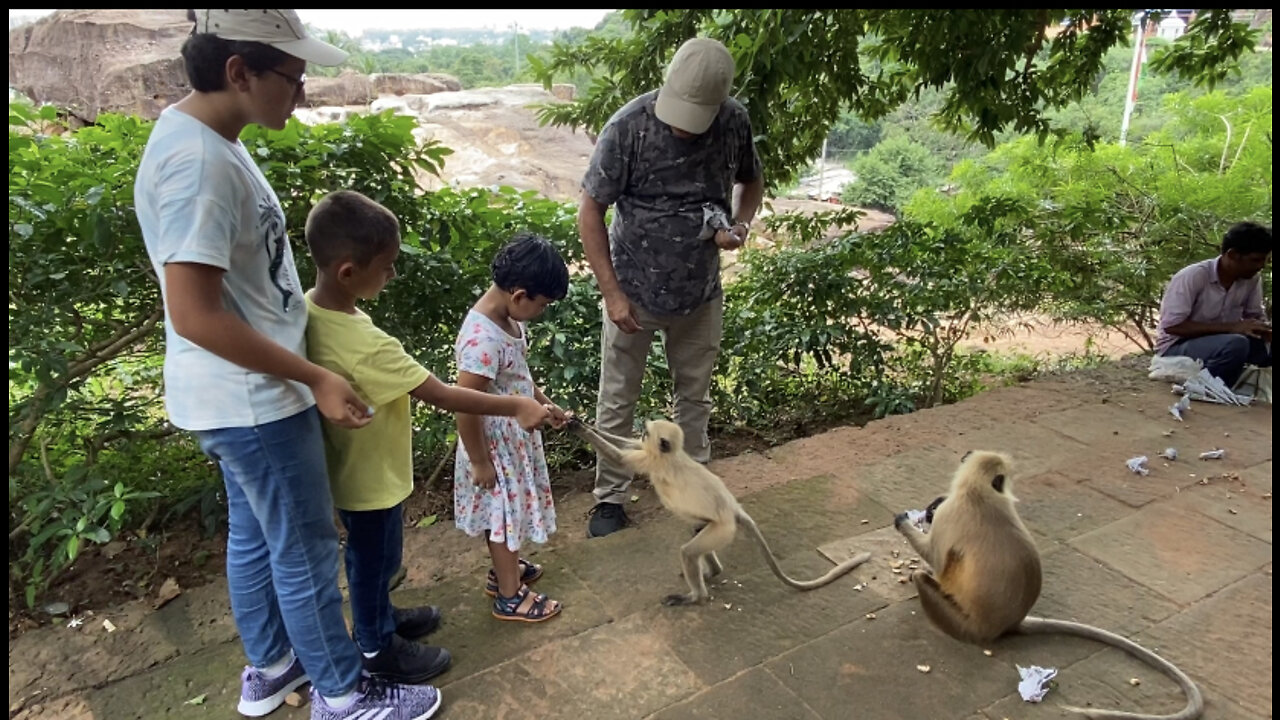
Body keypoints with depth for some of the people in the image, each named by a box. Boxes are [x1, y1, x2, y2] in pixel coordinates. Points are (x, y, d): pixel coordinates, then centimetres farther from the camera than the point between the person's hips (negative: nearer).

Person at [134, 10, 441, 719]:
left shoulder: (202, 135, 6)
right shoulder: (198, 161, -25)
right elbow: (195, 316, -27)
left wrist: (304, 367, 19)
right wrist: (315, 377, -21)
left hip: (241, 393, 10)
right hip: (253, 399, -10)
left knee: (255, 535, 23)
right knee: (307, 553, 7)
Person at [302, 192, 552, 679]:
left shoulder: (310, 310, -10)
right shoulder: (367, 347, -36)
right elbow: (443, 396, -30)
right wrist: (517, 407, -22)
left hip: (349, 469, 8)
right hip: (371, 477, -8)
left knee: (370, 558, 28)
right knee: (374, 560, 15)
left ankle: (379, 617, 51)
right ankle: (378, 648, 37)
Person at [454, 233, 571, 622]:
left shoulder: (508, 317, -4)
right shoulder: (482, 340, -33)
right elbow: (465, 408, -28)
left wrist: (543, 403, 15)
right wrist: (479, 461, -19)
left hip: (515, 437, 9)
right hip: (495, 445, -9)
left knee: (507, 513, 25)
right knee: (506, 515, 9)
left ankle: (504, 570, 46)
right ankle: (510, 596, 29)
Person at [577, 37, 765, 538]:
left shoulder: (735, 123, -10)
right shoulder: (628, 127, -21)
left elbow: (751, 181, 10)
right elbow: (590, 211, -13)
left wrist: (740, 225, -12)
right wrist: (612, 292, -16)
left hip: (701, 293, 3)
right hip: (634, 292, -3)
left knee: (695, 397, 17)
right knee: (617, 402, 9)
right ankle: (610, 497, 28)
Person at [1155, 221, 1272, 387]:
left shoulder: (1252, 279, -4)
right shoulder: (1193, 276, -22)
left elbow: (1256, 316, 9)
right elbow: (1171, 326, -24)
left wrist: (1266, 329, -16)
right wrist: (1231, 327, -27)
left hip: (1220, 342, 7)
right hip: (1176, 348, -7)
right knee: (1235, 344, -33)